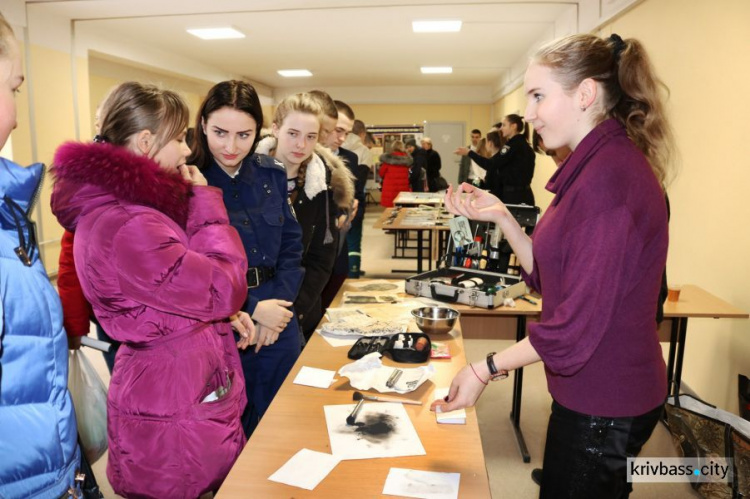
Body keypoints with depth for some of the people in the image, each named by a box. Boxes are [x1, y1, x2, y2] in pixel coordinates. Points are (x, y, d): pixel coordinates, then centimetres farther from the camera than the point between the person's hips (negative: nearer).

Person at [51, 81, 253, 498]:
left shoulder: (117, 205, 8)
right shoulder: (125, 226, -27)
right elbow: (224, 289, -24)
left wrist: (225, 313, 2)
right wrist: (205, 200, -14)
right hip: (176, 418, -10)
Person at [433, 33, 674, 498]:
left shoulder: (609, 172, -24)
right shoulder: (598, 163, 8)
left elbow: (581, 317, -25)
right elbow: (549, 276, 8)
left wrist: (486, 369, -17)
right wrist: (501, 216, -4)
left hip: (604, 403, -9)